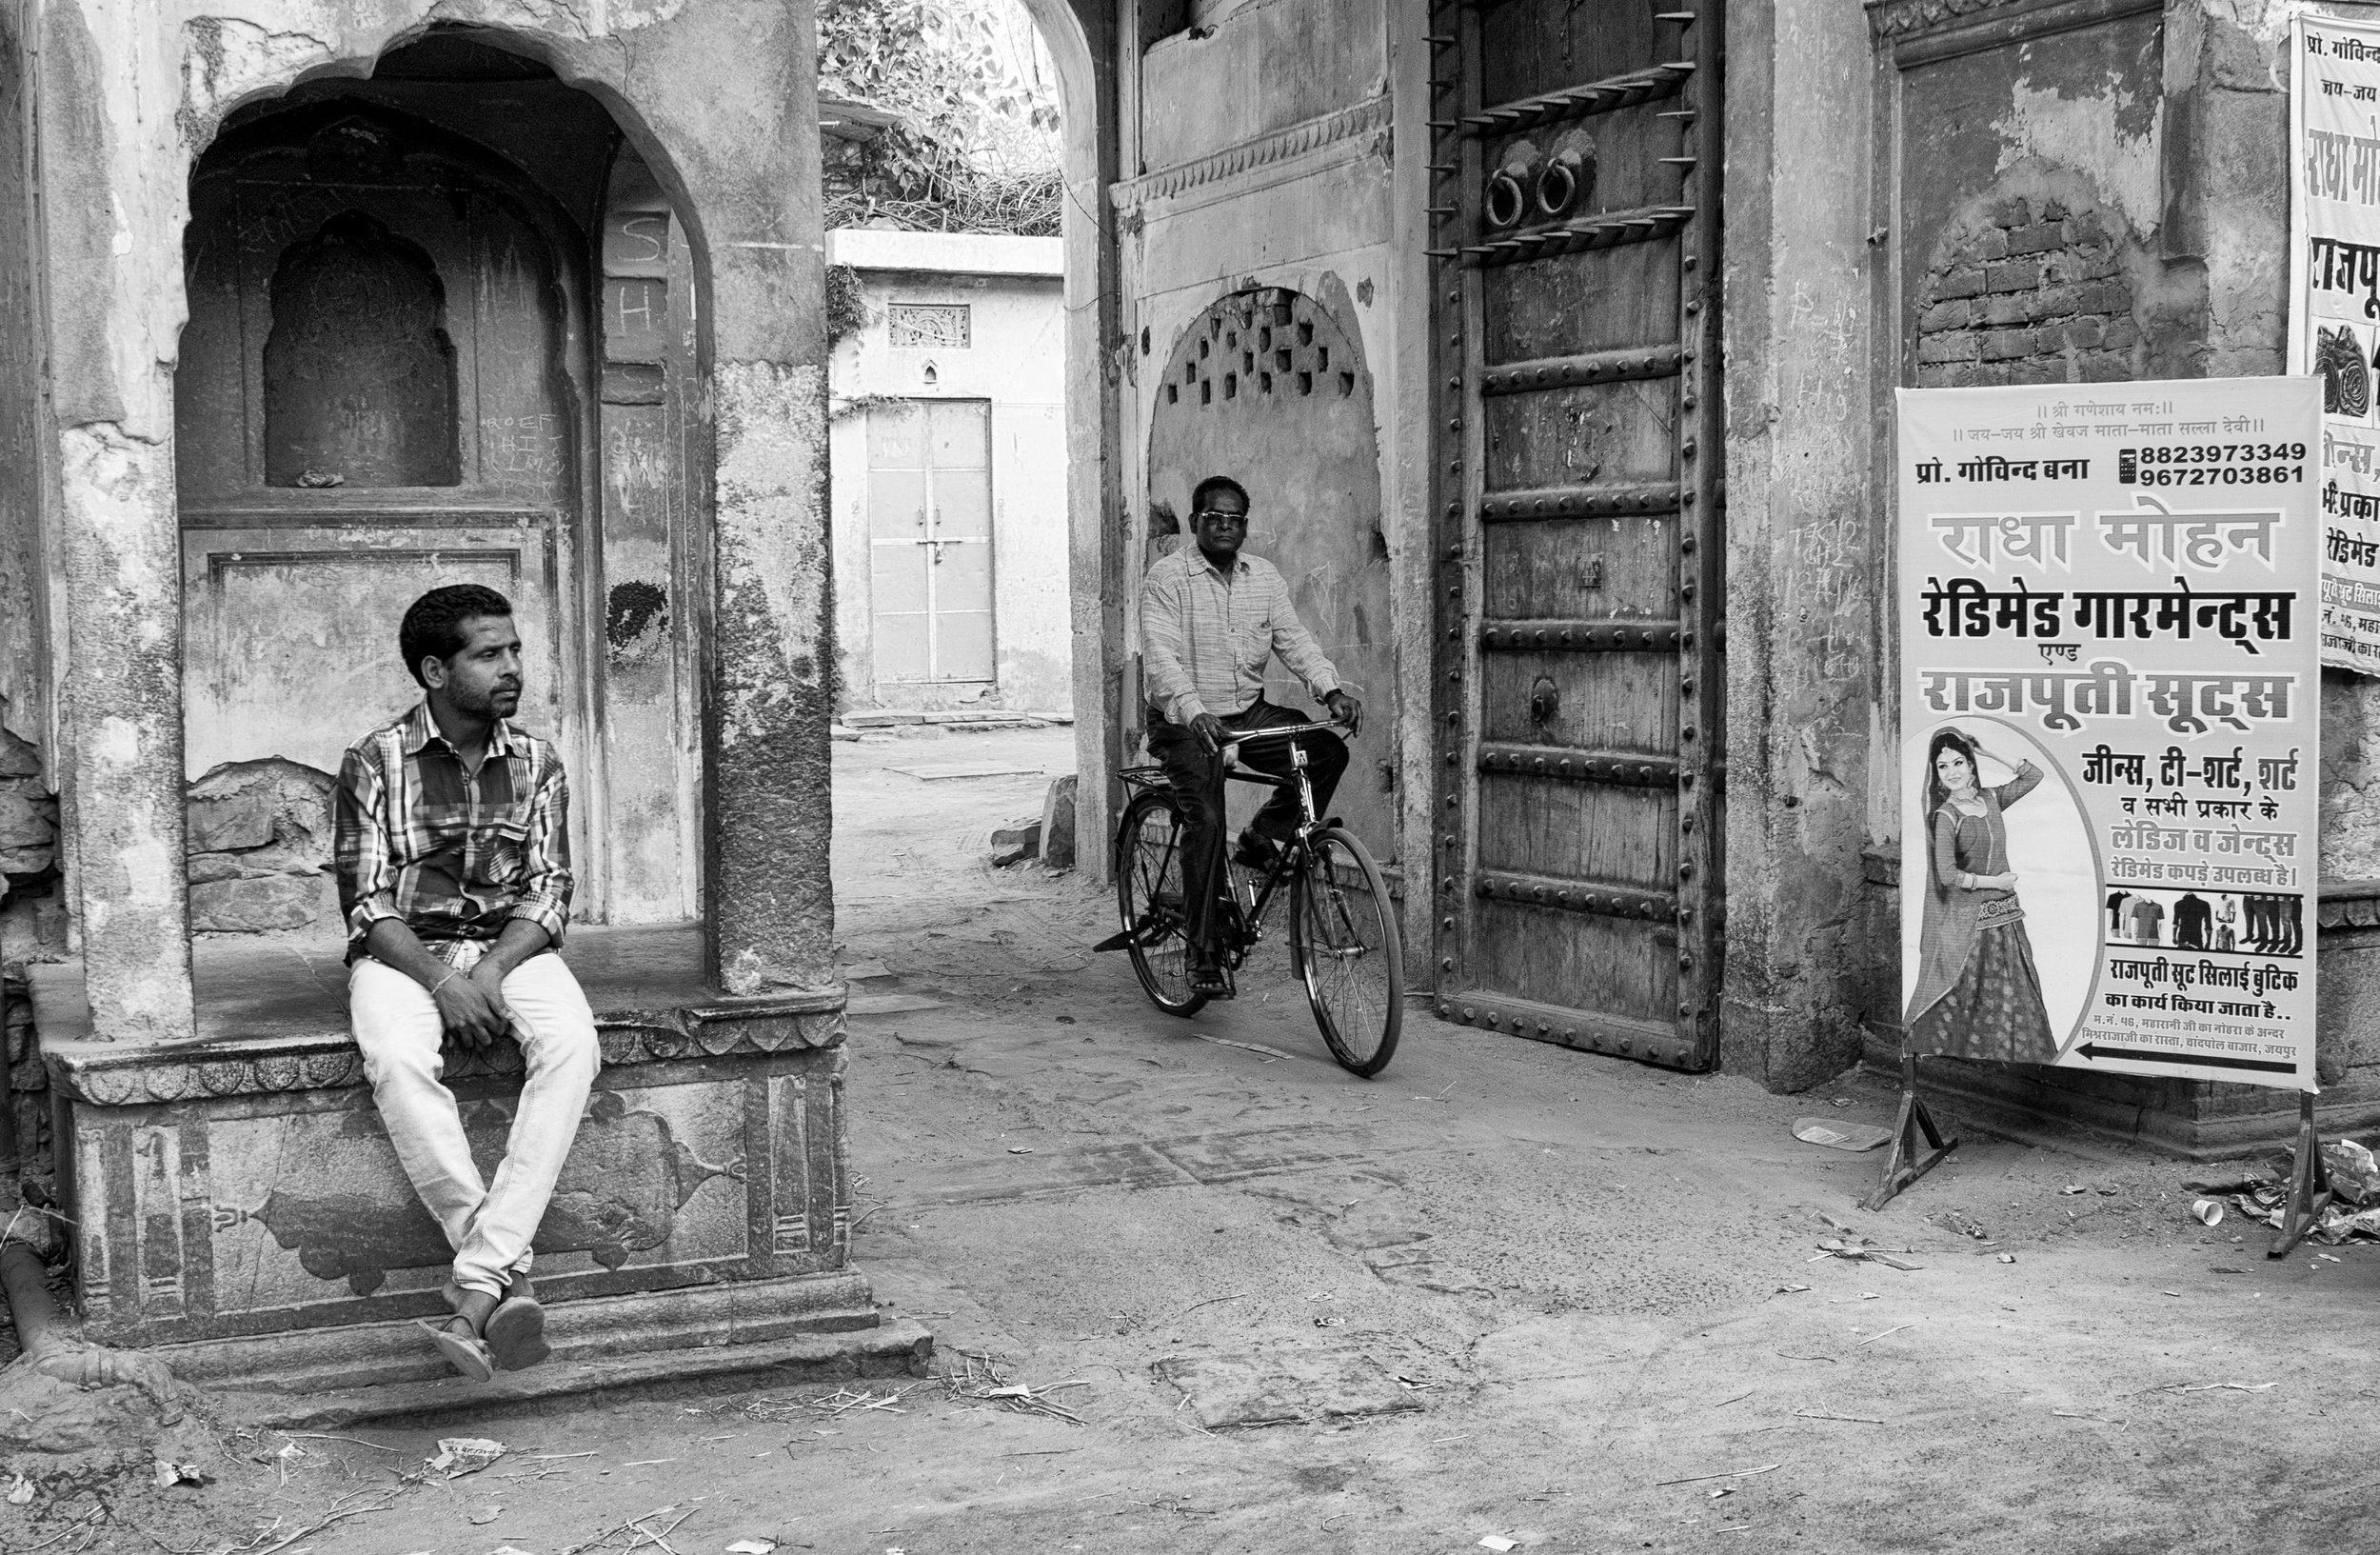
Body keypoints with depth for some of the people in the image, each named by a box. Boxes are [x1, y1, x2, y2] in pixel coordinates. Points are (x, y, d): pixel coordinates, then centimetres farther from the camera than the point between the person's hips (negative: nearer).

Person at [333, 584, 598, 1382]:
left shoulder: (536, 762, 6)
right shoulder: (375, 762, -4)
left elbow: (549, 893, 3)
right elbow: (366, 904, -6)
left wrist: (492, 970, -16)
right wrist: (441, 982, -21)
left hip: (511, 947, 2)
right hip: (402, 951, -2)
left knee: (572, 1043, -31)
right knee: (398, 1057, -36)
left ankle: (477, 1283, -36)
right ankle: (508, 1279, -33)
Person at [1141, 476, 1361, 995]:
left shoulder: (1264, 576, 7)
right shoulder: (1167, 577, -10)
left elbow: (1293, 638, 1)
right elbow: (1160, 653, -22)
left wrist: (1331, 690, -17)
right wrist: (1193, 712, -38)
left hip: (1249, 712, 5)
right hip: (1186, 722, -5)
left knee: (1328, 752, -15)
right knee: (1206, 823, -19)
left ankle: (1261, 838, 7)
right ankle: (1202, 955, -10)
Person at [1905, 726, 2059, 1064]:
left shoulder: (1991, 799, 6)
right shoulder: (1946, 816, -11)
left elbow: (2033, 776, 12)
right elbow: (1947, 875, -17)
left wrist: (1991, 755, 2)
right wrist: (1994, 882, -10)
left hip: (2005, 916, 6)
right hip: (1968, 919, -6)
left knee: (2014, 995, 9)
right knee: (1967, 998, -1)